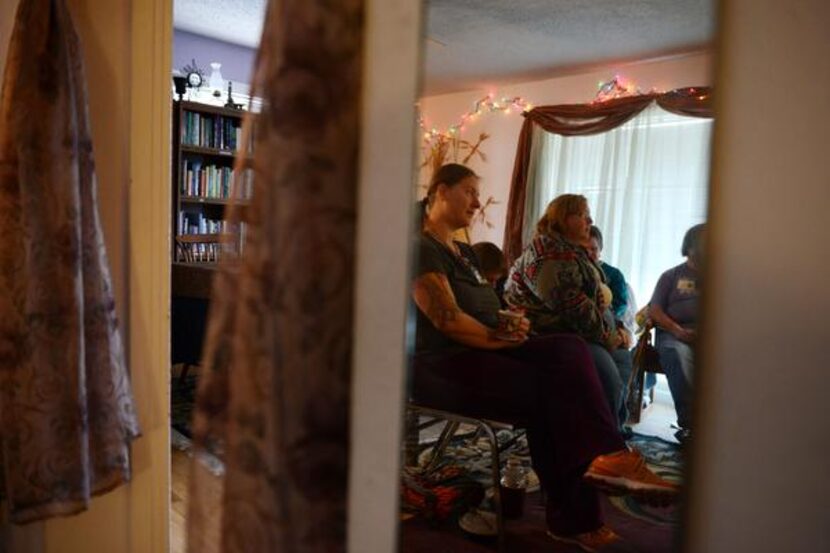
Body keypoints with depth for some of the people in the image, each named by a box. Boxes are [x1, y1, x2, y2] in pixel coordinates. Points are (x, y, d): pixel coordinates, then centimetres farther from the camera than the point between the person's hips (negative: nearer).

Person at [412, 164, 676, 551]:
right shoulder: (422, 249, -7)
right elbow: (447, 319, -17)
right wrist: (503, 339, -10)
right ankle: (574, 517, -14)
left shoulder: (464, 253, 23)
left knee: (569, 350, -16)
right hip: (442, 366, -8)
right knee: (551, 392, -24)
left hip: (480, 354, 8)